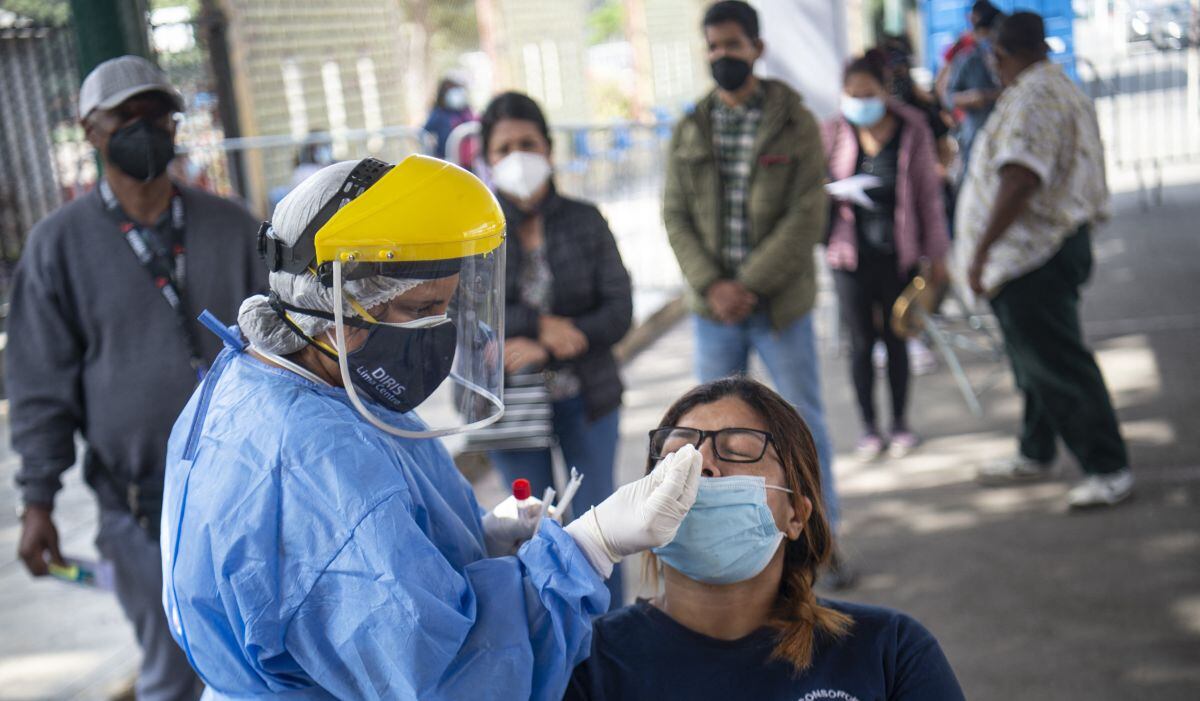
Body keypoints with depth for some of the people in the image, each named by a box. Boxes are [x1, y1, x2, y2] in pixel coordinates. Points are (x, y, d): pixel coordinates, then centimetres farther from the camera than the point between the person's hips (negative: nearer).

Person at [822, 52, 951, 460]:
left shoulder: (912, 131, -2)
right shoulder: (833, 133, 0)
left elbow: (928, 193, 3)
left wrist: (936, 254, 4)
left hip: (899, 253, 0)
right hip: (851, 255, 0)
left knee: (896, 339, 11)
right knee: (861, 342, 6)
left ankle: (900, 423, 25)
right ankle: (869, 426, 19)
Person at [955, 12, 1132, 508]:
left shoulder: (1032, 96, -18)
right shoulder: (1066, 90, 18)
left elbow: (1019, 179, -30)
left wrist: (981, 249, -30)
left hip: (1032, 255, -11)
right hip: (1059, 242, 11)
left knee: (1054, 361, -8)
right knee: (1037, 358, 20)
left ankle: (1108, 469, -3)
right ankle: (1035, 454, 33)